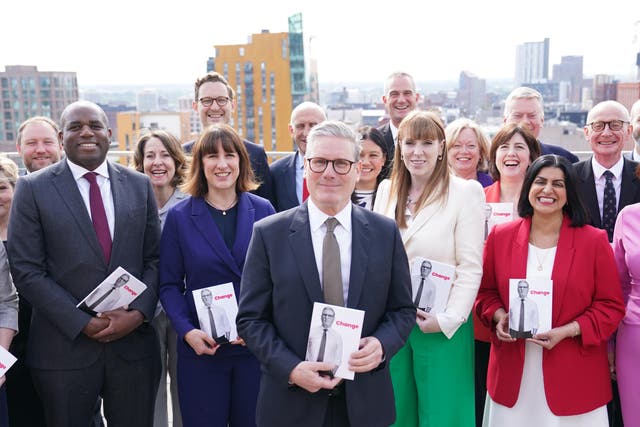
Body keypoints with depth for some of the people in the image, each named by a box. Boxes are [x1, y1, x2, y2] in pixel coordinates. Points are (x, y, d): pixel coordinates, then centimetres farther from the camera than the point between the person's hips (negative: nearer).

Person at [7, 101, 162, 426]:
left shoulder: (139, 185, 6)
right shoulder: (33, 189, -2)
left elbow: (154, 259, 6)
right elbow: (26, 271, -6)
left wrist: (138, 313, -9)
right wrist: (83, 324, -13)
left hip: (134, 344, 2)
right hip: (65, 347, -2)